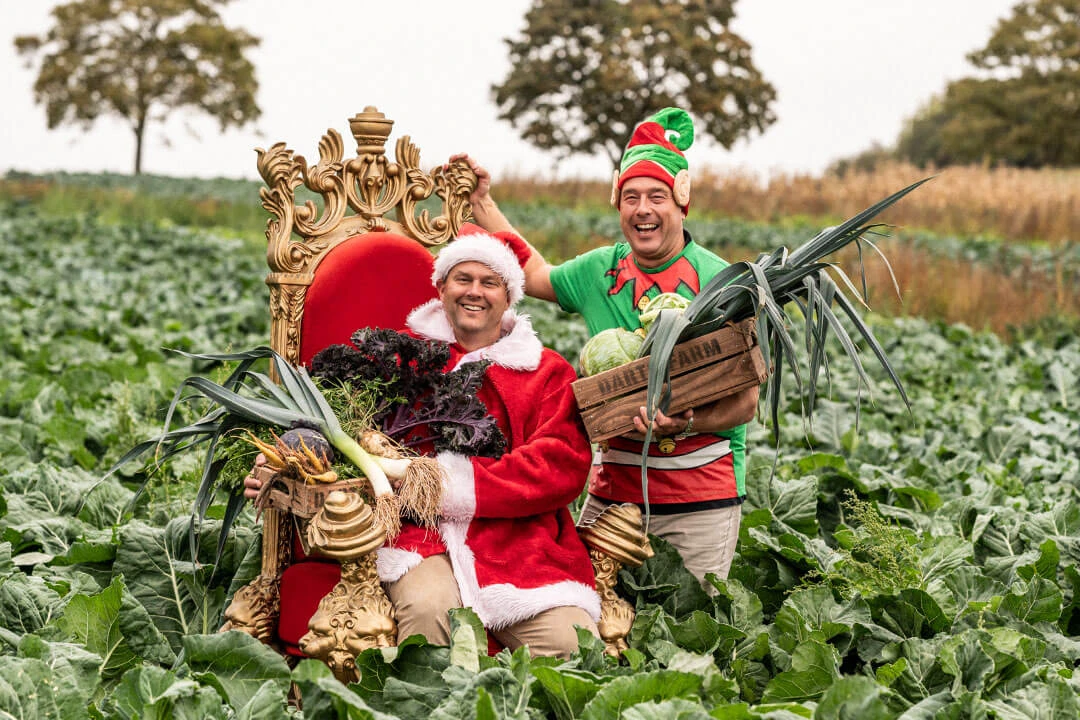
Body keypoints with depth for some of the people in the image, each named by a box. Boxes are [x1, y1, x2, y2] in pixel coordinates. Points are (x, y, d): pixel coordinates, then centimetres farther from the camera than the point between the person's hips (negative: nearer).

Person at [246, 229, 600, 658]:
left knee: (571, 644, -25)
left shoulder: (547, 372, 17)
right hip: (421, 534, 0)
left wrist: (453, 483, -11)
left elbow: (562, 467, 2)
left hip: (518, 538, 1)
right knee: (427, 607, -35)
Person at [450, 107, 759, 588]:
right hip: (612, 489, 4)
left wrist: (686, 425, -26)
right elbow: (534, 274, 29)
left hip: (701, 499, -4)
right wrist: (482, 202, 28)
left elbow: (746, 401, -8)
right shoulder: (600, 270, 8)